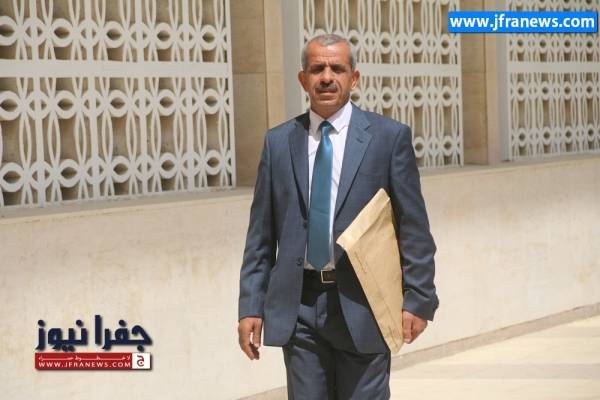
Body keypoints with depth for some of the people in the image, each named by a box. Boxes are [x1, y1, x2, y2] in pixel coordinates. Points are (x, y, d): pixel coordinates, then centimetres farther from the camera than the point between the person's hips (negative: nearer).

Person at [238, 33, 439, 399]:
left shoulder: (390, 136, 0)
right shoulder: (279, 142, 8)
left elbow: (414, 228, -1)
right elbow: (261, 233, 9)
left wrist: (418, 299, -7)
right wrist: (251, 305, 3)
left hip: (361, 303, -2)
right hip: (299, 305, 3)